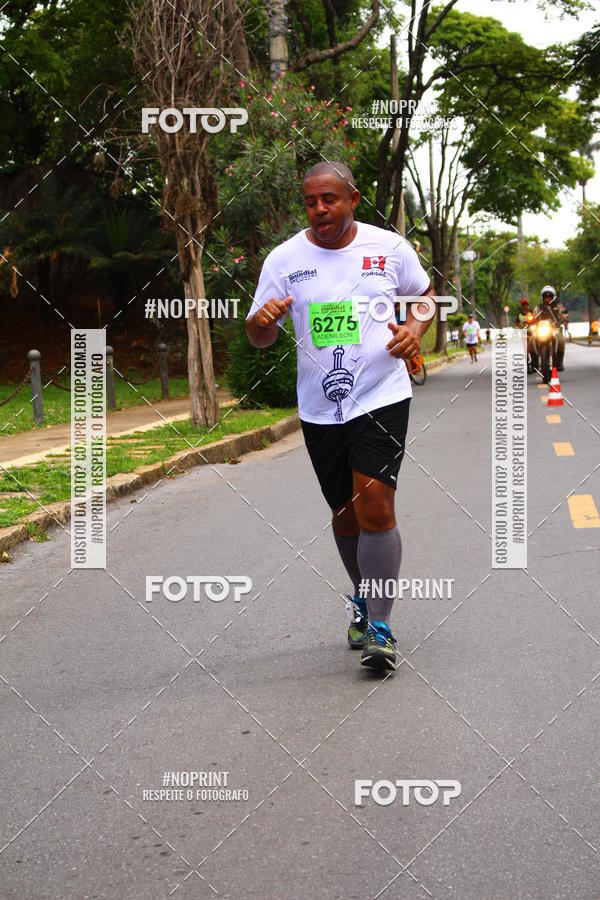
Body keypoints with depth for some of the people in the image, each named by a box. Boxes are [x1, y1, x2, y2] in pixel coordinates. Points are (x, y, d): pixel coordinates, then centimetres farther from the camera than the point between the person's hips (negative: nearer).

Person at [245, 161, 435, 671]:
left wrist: (416, 328, -5)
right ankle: (363, 600, 37)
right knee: (345, 512, 12)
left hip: (382, 396, -2)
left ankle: (379, 627, -10)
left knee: (374, 504, -16)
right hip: (320, 409, 3)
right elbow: (260, 338, 4)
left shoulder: (389, 247, 0)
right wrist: (263, 320, -19)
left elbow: (425, 295, 17)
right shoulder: (284, 260, 1)